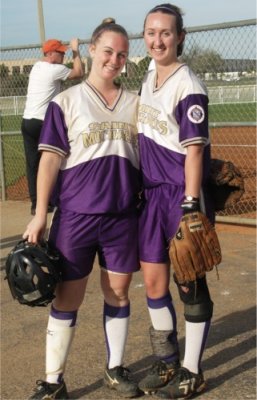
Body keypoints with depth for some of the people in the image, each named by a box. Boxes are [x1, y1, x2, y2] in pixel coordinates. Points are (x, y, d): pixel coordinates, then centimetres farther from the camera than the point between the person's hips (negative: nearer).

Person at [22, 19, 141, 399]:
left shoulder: (135, 103, 9)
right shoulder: (66, 101, -1)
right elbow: (51, 158, -4)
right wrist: (40, 214, -8)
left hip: (124, 215, 3)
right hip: (75, 214, -3)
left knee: (118, 293, 11)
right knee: (67, 298, 4)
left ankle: (115, 369, 28)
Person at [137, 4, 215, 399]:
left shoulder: (188, 85, -14)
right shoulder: (149, 77, 11)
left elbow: (194, 150, -17)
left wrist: (190, 206, -21)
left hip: (182, 194, -7)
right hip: (153, 192, 8)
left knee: (189, 283, 4)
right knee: (154, 280, 12)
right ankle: (167, 362, 30)